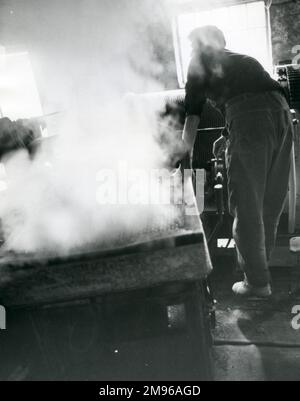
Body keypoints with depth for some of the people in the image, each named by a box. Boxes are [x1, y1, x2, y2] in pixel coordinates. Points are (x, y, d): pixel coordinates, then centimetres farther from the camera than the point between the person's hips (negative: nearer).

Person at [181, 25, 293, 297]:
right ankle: (259, 262, 31)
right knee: (271, 201, 15)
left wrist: (186, 151, 25)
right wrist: (229, 137, 42)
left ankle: (258, 282, 7)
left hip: (247, 117, -6)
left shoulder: (201, 63, 19)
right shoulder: (245, 59, 35)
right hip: (282, 111, 7)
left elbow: (193, 115, 14)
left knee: (247, 205, 1)